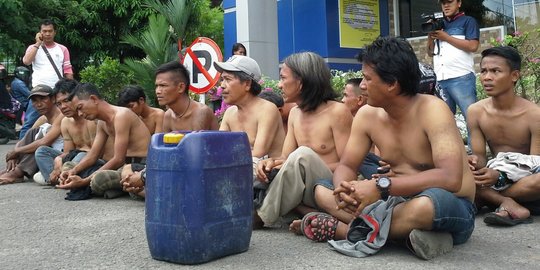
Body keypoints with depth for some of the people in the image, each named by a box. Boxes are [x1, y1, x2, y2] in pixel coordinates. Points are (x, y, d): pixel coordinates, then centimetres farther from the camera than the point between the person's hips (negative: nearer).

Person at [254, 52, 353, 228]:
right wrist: (272, 162, -16)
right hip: (306, 196, 7)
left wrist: (306, 166, -21)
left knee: (303, 154, -32)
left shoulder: (337, 112, -12)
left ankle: (261, 218, -18)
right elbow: (286, 158, 7)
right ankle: (308, 213, -16)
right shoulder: (294, 113, 11)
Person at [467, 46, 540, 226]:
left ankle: (489, 198, -18)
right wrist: (474, 163, -29)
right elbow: (479, 156, -3)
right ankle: (510, 204, -26)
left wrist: (500, 177, -33)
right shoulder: (476, 112, -5)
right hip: (496, 175, 3)